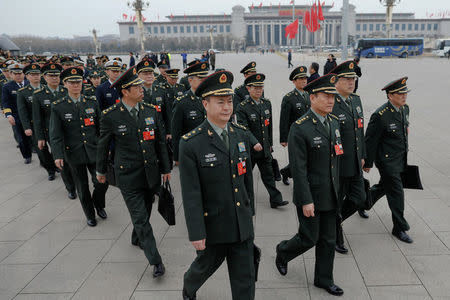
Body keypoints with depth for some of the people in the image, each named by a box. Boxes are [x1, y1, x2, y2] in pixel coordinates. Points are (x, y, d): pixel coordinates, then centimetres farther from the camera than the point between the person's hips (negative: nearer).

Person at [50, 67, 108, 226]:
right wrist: (58, 155, -13)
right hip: (74, 153, -1)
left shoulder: (92, 102, 3)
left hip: (94, 150, 2)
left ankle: (98, 203, 31)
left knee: (102, 182, -1)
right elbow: (55, 134, -6)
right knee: (82, 187, 10)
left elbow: (101, 127, 8)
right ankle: (90, 214, 31)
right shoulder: (58, 106, -4)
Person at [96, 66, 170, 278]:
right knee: (140, 219, -2)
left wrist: (165, 169, 10)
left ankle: (137, 239, 48)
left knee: (146, 212, 19)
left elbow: (161, 142, 8)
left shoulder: (151, 111, 0)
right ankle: (155, 261, 7)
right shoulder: (110, 116, -10)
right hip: (128, 176, -4)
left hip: (151, 174, 4)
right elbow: (103, 145, 3)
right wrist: (101, 170, 13)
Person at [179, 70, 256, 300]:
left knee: (245, 278, 11)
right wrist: (196, 233, -14)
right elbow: (190, 194, -16)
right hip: (213, 225, -3)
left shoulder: (242, 136, 1)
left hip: (242, 225, 4)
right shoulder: (191, 144, -16)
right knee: (206, 265, 22)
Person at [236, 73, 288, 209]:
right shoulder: (242, 107, -13)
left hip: (265, 148, 5)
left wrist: (270, 144, 15)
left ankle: (276, 200, 16)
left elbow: (269, 125, 13)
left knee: (269, 175, 10)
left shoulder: (267, 103, 5)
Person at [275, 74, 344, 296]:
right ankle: (283, 253, 35)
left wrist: (336, 187, 15)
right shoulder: (300, 128, -18)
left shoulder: (334, 123, 6)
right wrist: (306, 201, -20)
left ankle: (324, 279, 32)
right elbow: (298, 169, -20)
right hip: (311, 196, -7)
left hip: (331, 195, 7)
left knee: (328, 241, 15)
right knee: (308, 239, 6)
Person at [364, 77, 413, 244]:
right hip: (387, 161, -8)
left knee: (385, 186, 22)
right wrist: (368, 163, -10)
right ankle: (399, 228, 13)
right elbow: (370, 141, -17)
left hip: (400, 159, 8)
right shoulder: (380, 116, -23)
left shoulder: (405, 108, 3)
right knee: (396, 193, -1)